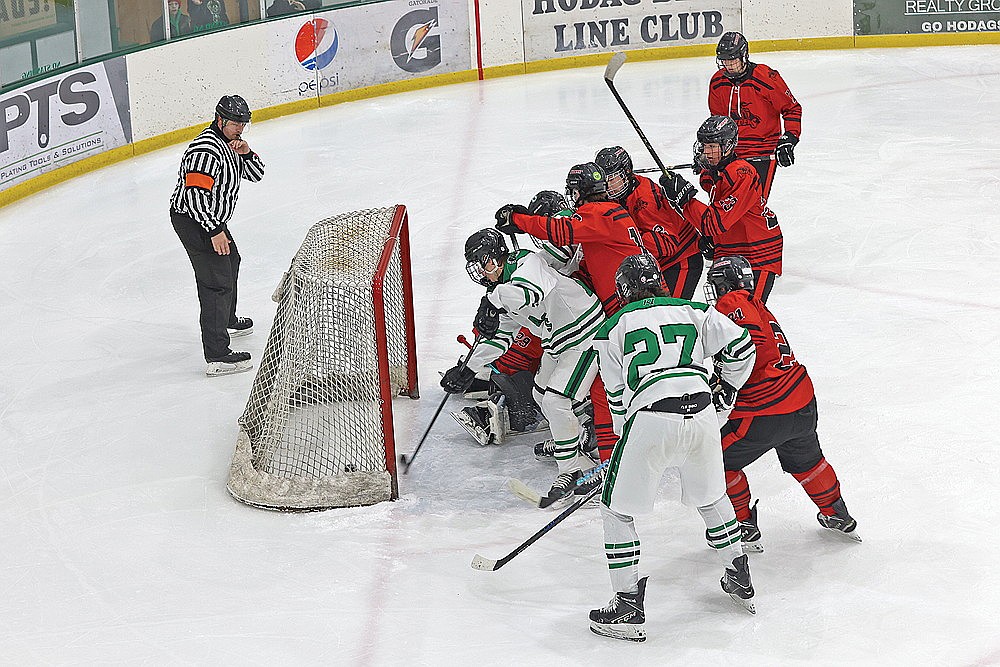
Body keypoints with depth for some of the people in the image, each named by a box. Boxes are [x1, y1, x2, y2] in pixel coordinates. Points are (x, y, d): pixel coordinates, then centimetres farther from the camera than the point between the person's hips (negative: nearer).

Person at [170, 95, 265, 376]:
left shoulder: (231, 143, 6)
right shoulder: (206, 150, -25)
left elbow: (256, 174, 10)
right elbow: (195, 196, -30)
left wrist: (246, 153, -10)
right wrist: (215, 231, -28)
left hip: (212, 219, 11)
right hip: (192, 220, -11)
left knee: (230, 260, 31)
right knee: (217, 282, -15)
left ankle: (227, 320, 56)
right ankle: (217, 356, -20)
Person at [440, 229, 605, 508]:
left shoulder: (528, 263, -24)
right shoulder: (502, 290, 5)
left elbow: (532, 290, -48)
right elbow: (499, 336, 13)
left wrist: (492, 301, -37)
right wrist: (466, 370, 8)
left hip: (585, 334, -10)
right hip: (557, 343, 10)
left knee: (555, 401, -16)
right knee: (542, 395, 21)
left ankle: (571, 473, -7)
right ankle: (574, 440, 43)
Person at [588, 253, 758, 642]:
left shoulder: (614, 326, 12)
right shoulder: (692, 312, 18)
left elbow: (617, 395, 12)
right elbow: (741, 347, 13)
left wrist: (625, 437, 26)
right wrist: (726, 389, 31)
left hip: (651, 421, -4)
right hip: (701, 416, 4)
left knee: (617, 508, 11)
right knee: (710, 496, 28)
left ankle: (628, 607, 8)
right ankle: (740, 581, 37)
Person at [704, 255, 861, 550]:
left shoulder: (733, 303, -9)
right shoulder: (759, 308, 19)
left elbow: (751, 339, -25)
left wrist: (724, 387, -21)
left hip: (766, 414, -9)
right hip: (804, 403, 9)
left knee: (718, 459, 10)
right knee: (805, 460, 33)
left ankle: (745, 529, 16)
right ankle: (838, 516, 48)